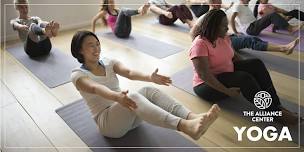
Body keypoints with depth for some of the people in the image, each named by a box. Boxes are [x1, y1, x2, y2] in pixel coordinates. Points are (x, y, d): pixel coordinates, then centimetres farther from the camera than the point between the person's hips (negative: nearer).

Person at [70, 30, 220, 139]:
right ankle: (185, 126, -56)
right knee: (134, 97, -36)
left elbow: (129, 73, -13)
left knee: (149, 90, -27)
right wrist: (116, 96, -51)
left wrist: (150, 77, -35)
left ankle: (192, 118, -45)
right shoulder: (78, 75, -4)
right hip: (107, 121, -4)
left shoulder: (108, 63, 9)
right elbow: (96, 88, -28)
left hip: (128, 116, 5)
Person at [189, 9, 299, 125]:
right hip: (208, 85, -8)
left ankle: (276, 104, -13)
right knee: (244, 78, -29)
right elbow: (204, 75, -28)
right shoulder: (200, 44, -22)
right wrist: (227, 91, -28)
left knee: (256, 63, -9)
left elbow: (234, 56, 15)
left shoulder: (224, 38, 4)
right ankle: (274, 111, -17)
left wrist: (249, 68, 1)